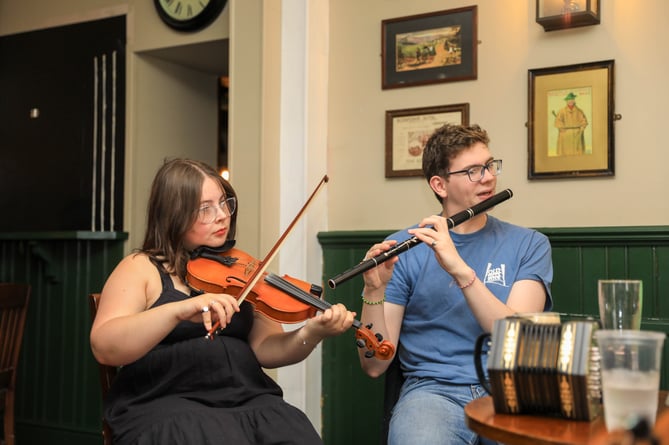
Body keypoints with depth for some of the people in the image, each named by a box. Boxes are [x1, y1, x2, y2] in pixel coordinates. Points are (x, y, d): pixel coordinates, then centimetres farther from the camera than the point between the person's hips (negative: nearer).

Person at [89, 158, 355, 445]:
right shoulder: (141, 268, 2)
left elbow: (265, 349, 3)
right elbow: (103, 348, -14)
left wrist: (311, 333, -18)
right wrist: (178, 310, -28)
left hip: (248, 400, 4)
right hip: (167, 404, -3)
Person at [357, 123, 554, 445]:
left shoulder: (529, 245, 7)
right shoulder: (403, 249, 4)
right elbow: (375, 366, -1)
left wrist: (459, 269, -21)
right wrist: (374, 291, -18)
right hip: (433, 390, -1)